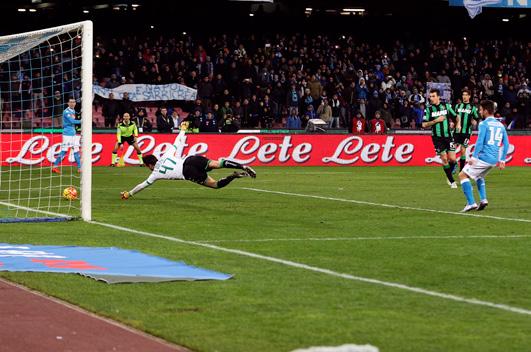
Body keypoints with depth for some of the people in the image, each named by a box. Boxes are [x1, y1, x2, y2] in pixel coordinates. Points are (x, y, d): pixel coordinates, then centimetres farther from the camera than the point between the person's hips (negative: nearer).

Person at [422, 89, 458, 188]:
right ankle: (452, 181, 10)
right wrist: (436, 120, -15)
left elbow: (456, 116, 16)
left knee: (452, 159, -6)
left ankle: (450, 173, 24)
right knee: (444, 159, -1)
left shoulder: (446, 106, 1)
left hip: (448, 135, 1)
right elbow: (424, 125, -6)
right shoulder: (428, 109, -3)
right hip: (437, 138, -1)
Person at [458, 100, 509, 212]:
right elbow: (506, 144, 14)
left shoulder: (484, 124, -7)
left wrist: (474, 157, -15)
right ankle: (483, 199, 12)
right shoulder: (500, 125, 14)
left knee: (463, 175, 1)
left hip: (484, 158, -8)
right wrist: (502, 160, 18)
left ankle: (471, 203, -11)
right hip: (495, 160, 8)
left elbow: (480, 141, -16)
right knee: (479, 176, 32)